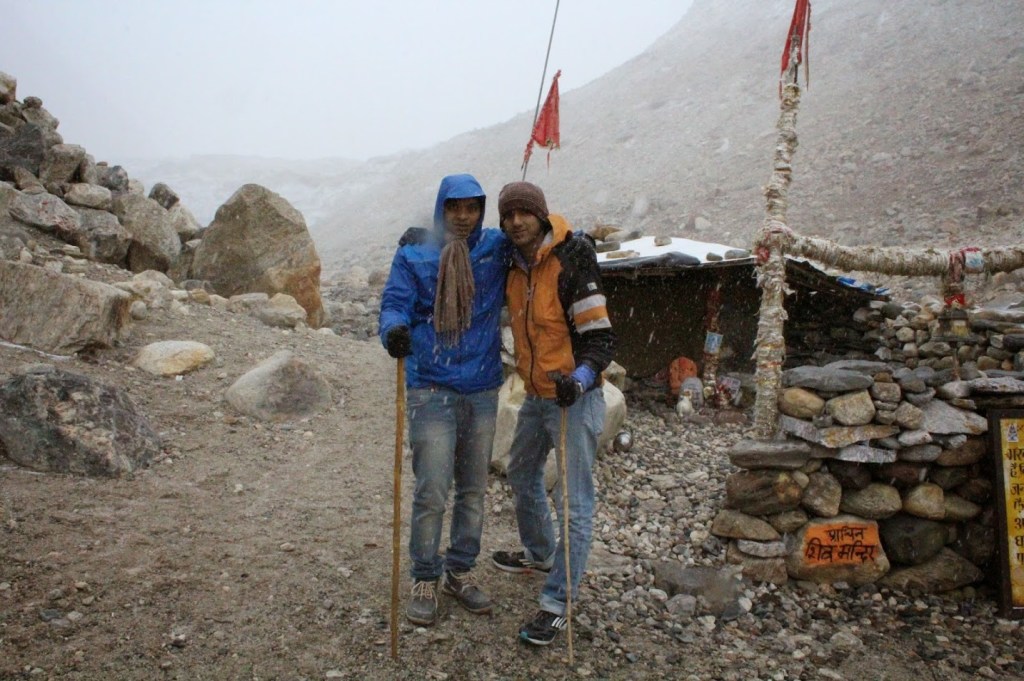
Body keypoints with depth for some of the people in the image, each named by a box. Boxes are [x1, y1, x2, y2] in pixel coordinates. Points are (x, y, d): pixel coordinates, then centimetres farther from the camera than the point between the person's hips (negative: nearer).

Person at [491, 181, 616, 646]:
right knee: (523, 476, 25)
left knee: (574, 503, -2)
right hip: (535, 396, 9)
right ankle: (539, 554, 49)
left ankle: (556, 604, 8)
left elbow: (600, 337, -21)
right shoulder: (514, 268, 5)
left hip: (576, 398, -9)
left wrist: (578, 380, -37)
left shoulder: (571, 263, -18)